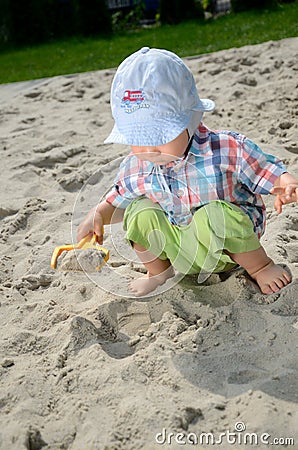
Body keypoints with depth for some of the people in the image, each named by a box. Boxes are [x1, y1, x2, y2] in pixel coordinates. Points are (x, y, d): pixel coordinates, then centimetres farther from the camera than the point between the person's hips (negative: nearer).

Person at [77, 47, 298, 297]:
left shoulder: (228, 150, -21)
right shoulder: (134, 168, -9)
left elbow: (273, 174, -16)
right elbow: (116, 202, 8)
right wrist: (97, 215, -13)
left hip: (227, 251, -3)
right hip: (181, 254, 4)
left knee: (213, 214, -34)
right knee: (140, 212, -18)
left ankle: (260, 267, -6)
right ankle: (159, 272, 8)